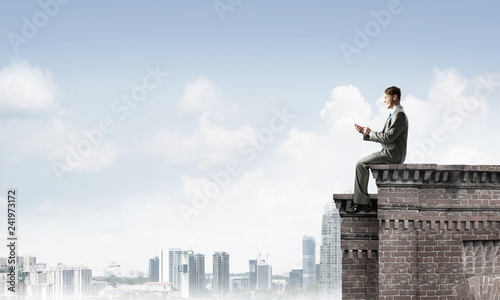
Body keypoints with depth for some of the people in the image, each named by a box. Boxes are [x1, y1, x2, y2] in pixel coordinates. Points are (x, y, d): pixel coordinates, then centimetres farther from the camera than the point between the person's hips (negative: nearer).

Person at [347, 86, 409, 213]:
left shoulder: (399, 115, -13)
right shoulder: (395, 114, 21)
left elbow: (388, 137, -21)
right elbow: (382, 137, 21)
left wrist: (370, 132, -8)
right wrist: (364, 132, 11)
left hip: (393, 154, -11)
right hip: (390, 153, 11)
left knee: (361, 164, -13)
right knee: (363, 164, 14)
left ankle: (361, 202, -13)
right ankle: (363, 201, 9)